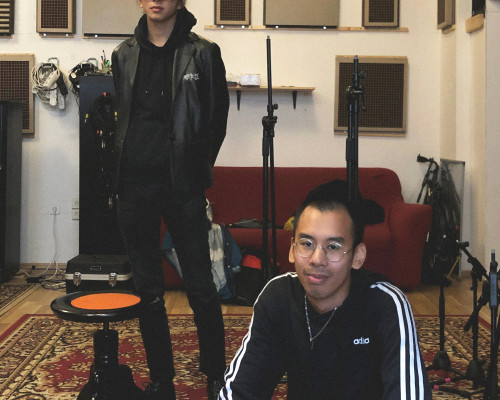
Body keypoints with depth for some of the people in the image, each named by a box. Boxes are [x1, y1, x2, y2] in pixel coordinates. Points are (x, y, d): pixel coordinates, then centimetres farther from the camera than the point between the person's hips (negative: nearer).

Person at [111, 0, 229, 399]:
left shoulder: (203, 53, 1)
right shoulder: (124, 55, 13)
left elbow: (218, 113, 5)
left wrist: (199, 165, 4)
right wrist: (121, 167, 12)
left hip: (183, 185, -3)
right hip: (135, 183, 4)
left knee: (200, 287, -2)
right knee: (147, 287, 8)